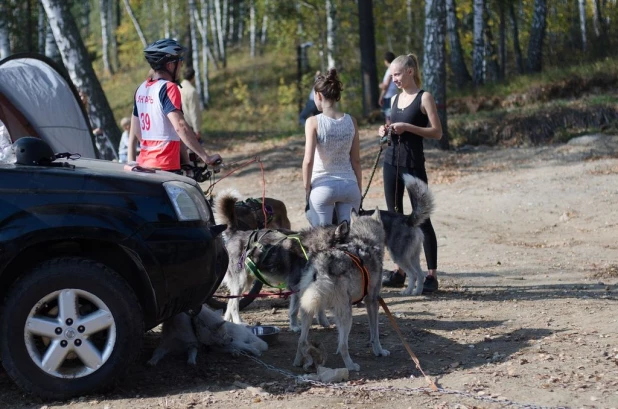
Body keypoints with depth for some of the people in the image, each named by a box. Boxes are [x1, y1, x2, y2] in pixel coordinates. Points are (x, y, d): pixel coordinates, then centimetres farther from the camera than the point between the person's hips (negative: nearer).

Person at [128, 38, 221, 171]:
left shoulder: (141, 89, 12)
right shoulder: (168, 88, -13)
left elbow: (134, 132, 16)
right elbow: (180, 127, -24)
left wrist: (130, 162, 22)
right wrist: (206, 157, -23)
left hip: (144, 166, 9)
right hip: (165, 167, -8)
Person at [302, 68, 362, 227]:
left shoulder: (314, 122, -8)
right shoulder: (351, 121, 3)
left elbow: (308, 160, -11)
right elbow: (356, 160, 7)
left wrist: (307, 188, 0)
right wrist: (359, 190, 15)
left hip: (323, 186, -3)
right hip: (349, 185, 3)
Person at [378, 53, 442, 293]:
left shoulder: (424, 98, -6)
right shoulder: (395, 99, 13)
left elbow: (437, 132, -11)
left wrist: (407, 127, -19)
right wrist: (386, 131, 2)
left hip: (413, 163, -7)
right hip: (392, 161, 7)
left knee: (421, 218, -5)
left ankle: (431, 275, -2)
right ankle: (400, 271, 15)